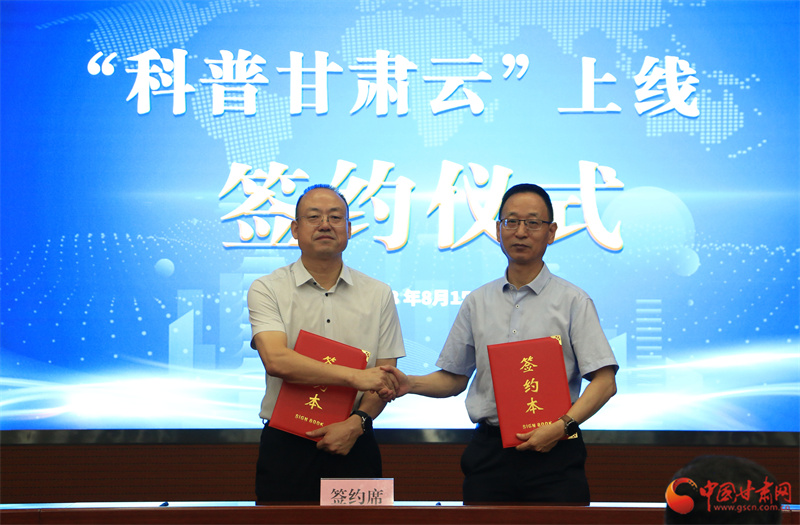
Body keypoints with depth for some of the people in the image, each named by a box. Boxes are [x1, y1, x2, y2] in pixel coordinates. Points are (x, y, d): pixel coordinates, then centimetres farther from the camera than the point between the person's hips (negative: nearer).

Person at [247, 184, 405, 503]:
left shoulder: (378, 294, 8)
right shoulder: (267, 290, 0)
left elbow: (383, 377, 5)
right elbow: (276, 360, -16)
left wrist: (356, 423, -12)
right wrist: (354, 376, -20)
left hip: (353, 444, 2)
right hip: (286, 446, -2)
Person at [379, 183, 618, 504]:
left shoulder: (573, 301, 2)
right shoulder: (477, 303, 14)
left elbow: (604, 381, -4)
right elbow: (454, 378, 16)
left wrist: (562, 425, -17)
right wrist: (410, 384, -3)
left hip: (553, 454, -3)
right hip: (489, 452, 3)